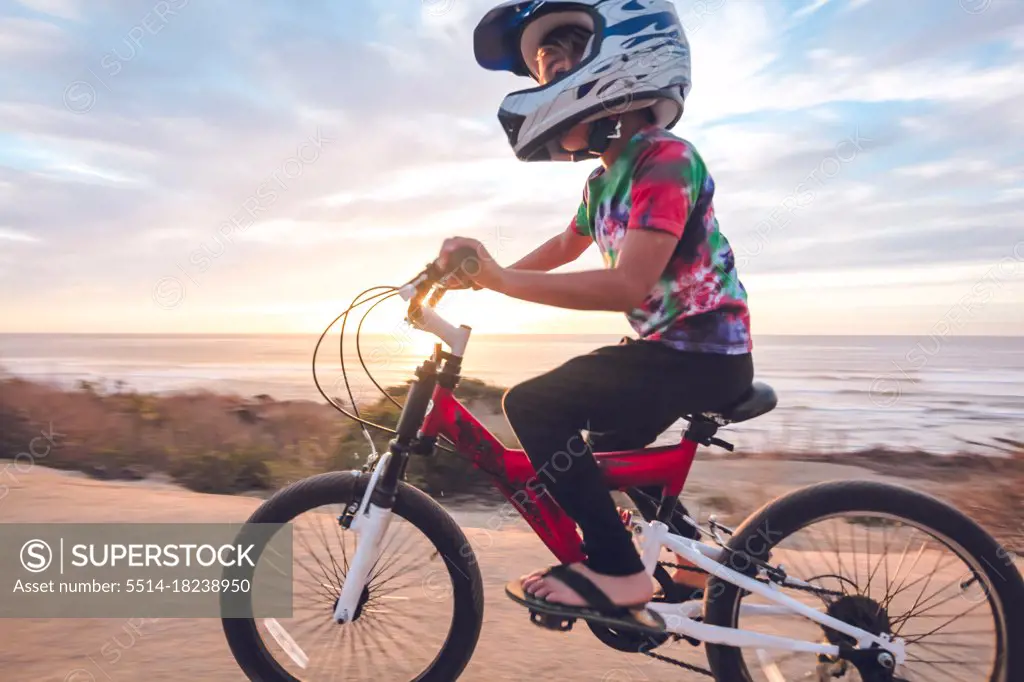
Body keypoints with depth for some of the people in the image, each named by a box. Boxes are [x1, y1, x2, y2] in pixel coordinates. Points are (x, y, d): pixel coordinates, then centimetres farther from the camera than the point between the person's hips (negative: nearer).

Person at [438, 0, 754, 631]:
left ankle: (617, 571, -7)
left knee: (533, 405, -17)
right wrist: (481, 272, 16)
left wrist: (501, 279, -31)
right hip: (669, 347, 10)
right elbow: (567, 246, 25)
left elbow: (628, 284, -31)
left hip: (704, 354, -10)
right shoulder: (605, 178, 9)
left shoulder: (664, 158, -19)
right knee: (595, 450, 23)